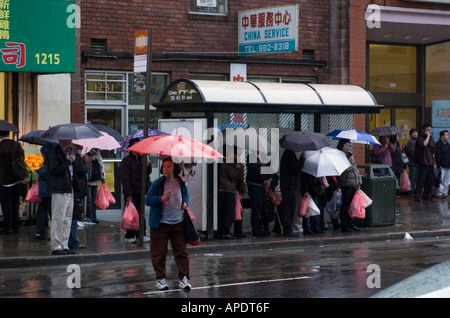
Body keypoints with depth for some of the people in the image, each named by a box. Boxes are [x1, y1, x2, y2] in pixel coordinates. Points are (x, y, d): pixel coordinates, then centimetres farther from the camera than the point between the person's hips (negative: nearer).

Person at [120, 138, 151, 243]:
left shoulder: (141, 159, 13)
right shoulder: (126, 160, -6)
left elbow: (148, 173, 16)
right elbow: (125, 179, -10)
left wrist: (148, 164, -5)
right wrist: (128, 194, -16)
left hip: (140, 191, 5)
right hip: (131, 192, -5)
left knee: (140, 214, 7)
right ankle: (130, 236, 6)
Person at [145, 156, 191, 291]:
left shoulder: (181, 183, 3)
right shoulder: (158, 183, -7)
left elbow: (186, 194, 26)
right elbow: (148, 200, -11)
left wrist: (185, 202, 6)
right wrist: (163, 198, -23)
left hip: (178, 223, 2)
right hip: (160, 224, -2)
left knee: (181, 252, 2)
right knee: (159, 252, 3)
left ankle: (184, 278, 9)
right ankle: (160, 278, 15)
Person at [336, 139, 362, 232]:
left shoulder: (350, 155, 21)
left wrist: (358, 183, 21)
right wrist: (350, 162, -20)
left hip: (354, 184, 8)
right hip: (346, 184, -8)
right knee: (345, 205, -6)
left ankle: (351, 225, 15)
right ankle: (344, 226, -3)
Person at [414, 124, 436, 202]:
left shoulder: (431, 139, 18)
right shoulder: (420, 138, -5)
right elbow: (424, 144, -26)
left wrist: (434, 162, 22)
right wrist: (428, 136, -15)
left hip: (431, 163, 7)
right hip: (423, 163, -7)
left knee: (430, 180, 6)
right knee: (421, 179, -12)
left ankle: (426, 195, 14)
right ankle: (417, 195, -13)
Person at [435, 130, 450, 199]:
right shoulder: (438, 144, -10)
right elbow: (438, 156, -15)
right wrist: (439, 165, -19)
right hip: (442, 166, -8)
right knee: (441, 181, -4)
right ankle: (439, 193, 2)